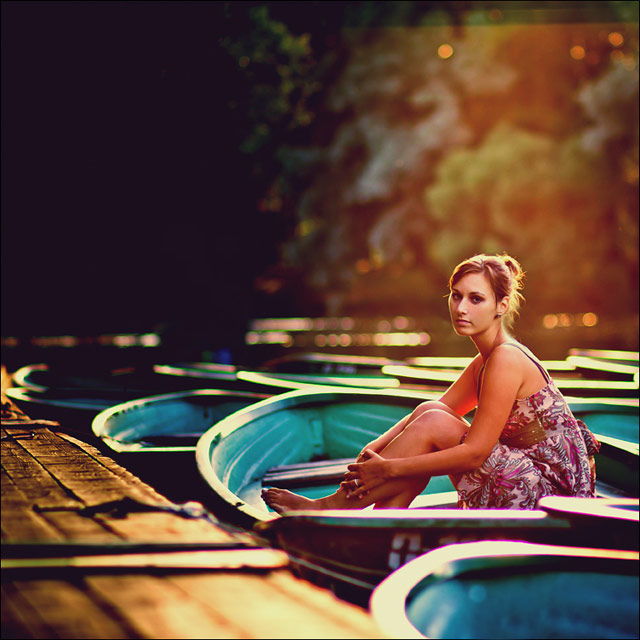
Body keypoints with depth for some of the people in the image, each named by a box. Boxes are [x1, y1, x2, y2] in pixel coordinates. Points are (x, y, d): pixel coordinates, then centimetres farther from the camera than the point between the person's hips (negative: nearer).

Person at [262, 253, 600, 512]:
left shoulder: (506, 359, -17)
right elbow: (431, 410, 15)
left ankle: (339, 505, -3)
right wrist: (377, 448, -2)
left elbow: (475, 453, -20)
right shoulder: (484, 362, 13)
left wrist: (389, 469, -17)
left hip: (554, 484, -9)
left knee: (433, 425, -14)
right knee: (430, 414, 4)